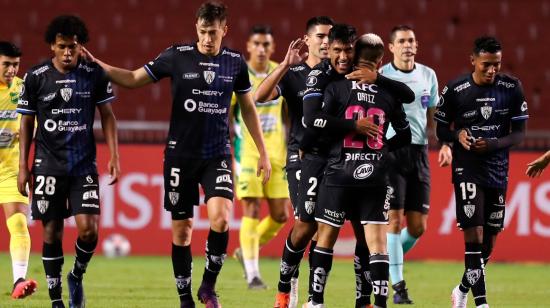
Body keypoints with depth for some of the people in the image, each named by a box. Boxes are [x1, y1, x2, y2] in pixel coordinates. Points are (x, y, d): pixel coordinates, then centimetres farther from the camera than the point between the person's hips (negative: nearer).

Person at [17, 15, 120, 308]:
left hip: (84, 164, 0)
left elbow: (107, 116, 8)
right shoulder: (35, 77, -2)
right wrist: (23, 167, 3)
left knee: (89, 229, -11)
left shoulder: (95, 75, -1)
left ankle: (77, 276, 19)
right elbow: (26, 123, 6)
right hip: (48, 165, 0)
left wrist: (114, 156, -1)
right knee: (52, 232, 1)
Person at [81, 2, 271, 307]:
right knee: (181, 228, 3)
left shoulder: (235, 62, 2)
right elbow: (133, 79, 2)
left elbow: (248, 108, 13)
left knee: (220, 217, -20)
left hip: (217, 155, 0)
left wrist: (263, 153, 13)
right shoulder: (177, 56, -4)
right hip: (180, 154, 0)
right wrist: (95, 63, -10)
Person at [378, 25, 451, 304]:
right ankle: (398, 286, -3)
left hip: (419, 153, 4)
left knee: (418, 226, 3)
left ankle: (389, 262, 29)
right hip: (390, 152, -4)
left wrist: (445, 144, 8)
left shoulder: (428, 76, 11)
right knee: (395, 219, -8)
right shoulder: (380, 77, -3)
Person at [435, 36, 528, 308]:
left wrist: (494, 145, -17)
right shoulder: (455, 90, -7)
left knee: (489, 242, 10)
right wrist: (458, 135, -19)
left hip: (498, 170, 3)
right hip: (467, 170, -3)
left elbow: (519, 133, 2)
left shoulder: (512, 89, -1)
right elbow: (441, 130, 4)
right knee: (473, 235, -14)